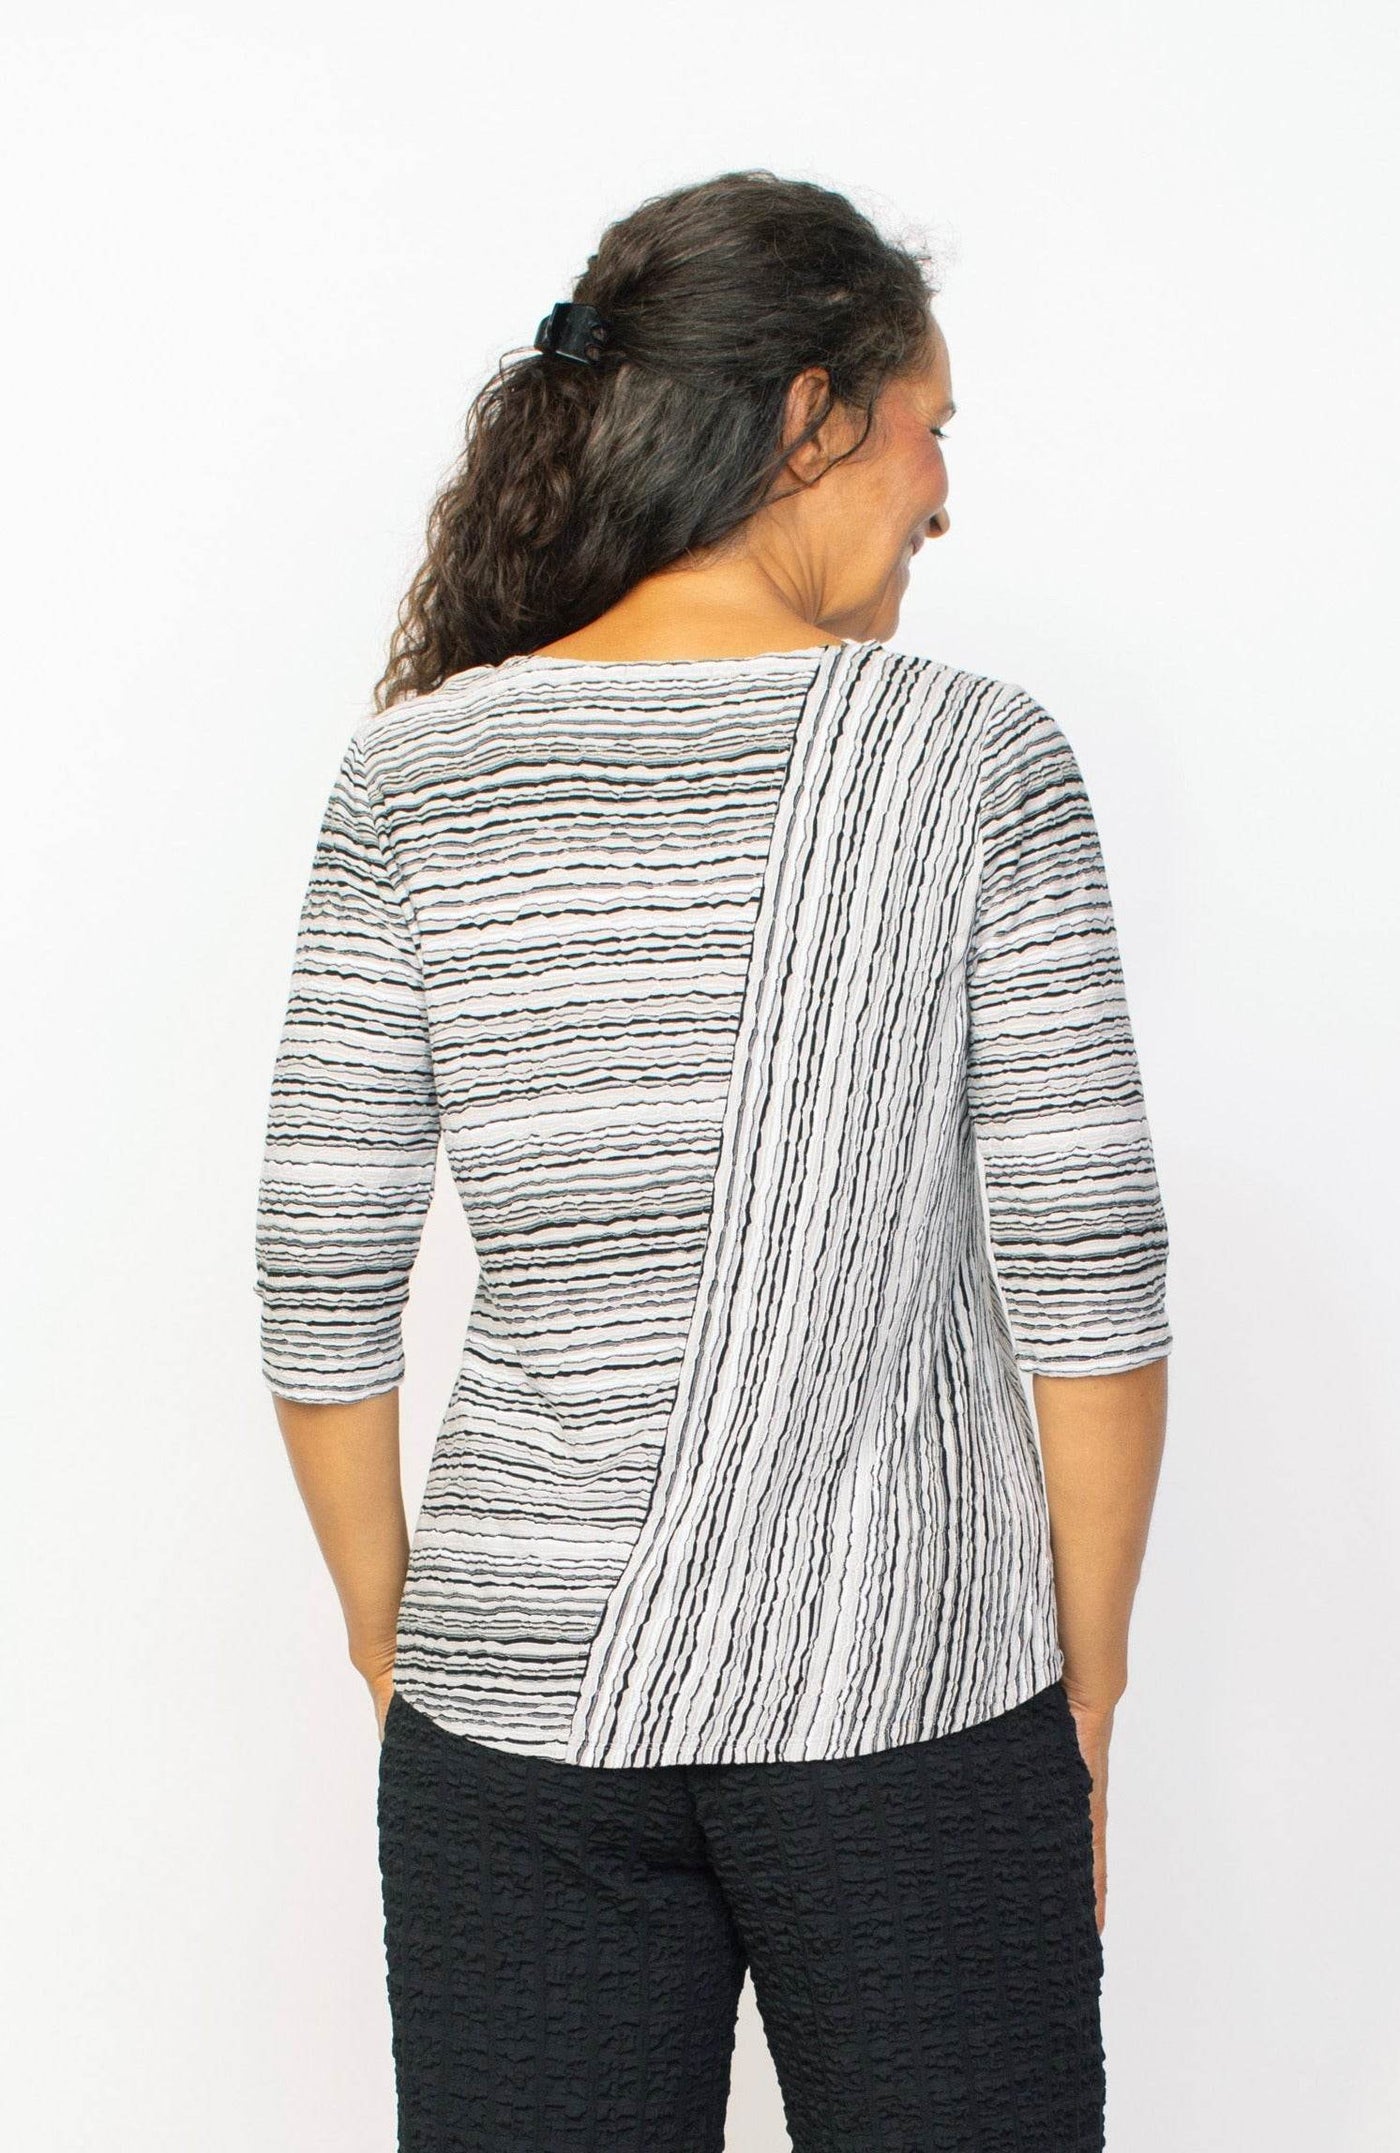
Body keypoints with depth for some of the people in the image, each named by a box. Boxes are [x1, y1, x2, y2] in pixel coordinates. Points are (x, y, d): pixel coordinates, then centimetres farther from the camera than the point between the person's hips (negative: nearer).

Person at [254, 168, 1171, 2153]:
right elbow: (1091, 1283, -8)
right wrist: (1086, 1705, 4)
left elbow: (321, 1292, -2)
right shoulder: (974, 759, -7)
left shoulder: (413, 777, -1)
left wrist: (401, 1659, 11)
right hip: (912, 1694, -2)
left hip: (521, 1703, 2)